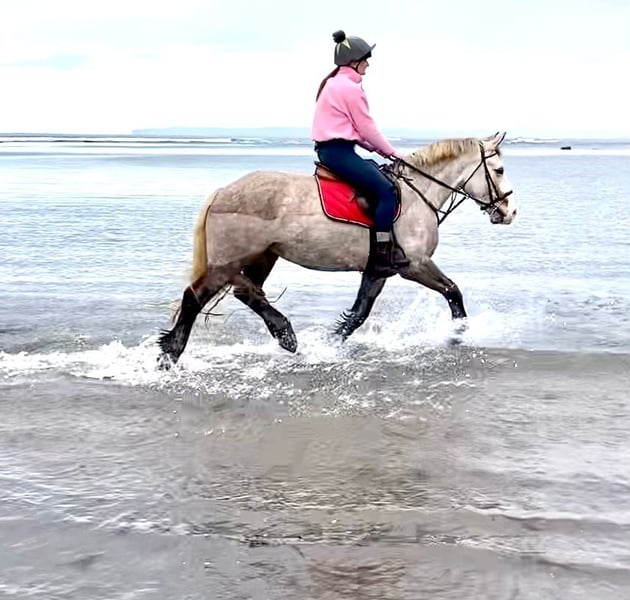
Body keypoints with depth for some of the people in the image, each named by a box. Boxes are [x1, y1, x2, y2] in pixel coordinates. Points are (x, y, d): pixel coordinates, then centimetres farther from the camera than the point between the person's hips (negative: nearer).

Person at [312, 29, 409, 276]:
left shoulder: (334, 83, 20)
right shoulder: (351, 87, -12)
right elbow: (367, 128, -10)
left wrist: (378, 149, 15)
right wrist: (389, 151, 4)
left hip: (329, 149, 11)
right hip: (339, 151, -11)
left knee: (379, 172, 18)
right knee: (387, 190, -15)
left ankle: (384, 250, 16)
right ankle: (383, 255, -18)